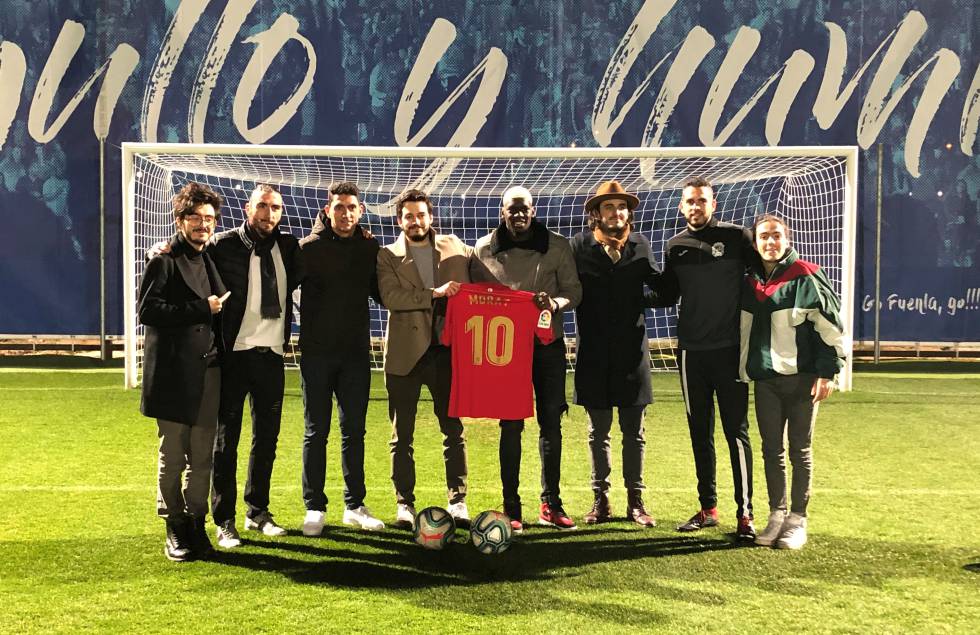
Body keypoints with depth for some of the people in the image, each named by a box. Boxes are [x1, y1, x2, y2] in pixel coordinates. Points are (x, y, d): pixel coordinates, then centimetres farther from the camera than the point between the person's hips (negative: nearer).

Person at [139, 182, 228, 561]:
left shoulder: (211, 261, 17)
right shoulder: (164, 262, -3)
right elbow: (147, 310, -13)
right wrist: (201, 309, -13)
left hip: (208, 371, 5)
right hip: (173, 373, -5)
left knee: (202, 456, 7)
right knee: (172, 456, 1)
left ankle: (196, 525, 16)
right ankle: (175, 530, 11)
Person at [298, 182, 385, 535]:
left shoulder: (370, 248, 6)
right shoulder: (310, 247, -2)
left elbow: (380, 293, 13)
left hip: (356, 352, 3)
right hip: (317, 351, -2)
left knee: (354, 431, 8)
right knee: (316, 432, 4)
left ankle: (354, 506, 18)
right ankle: (314, 508, 13)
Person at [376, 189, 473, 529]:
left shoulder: (455, 247, 10)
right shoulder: (387, 256, 3)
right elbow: (390, 296, -13)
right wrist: (434, 294, -18)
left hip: (446, 350, 1)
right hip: (405, 353, -1)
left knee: (454, 430, 4)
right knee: (402, 434, 5)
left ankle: (458, 500, 12)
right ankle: (404, 503, 14)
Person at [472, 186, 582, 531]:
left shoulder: (557, 246, 0)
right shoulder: (484, 249, 1)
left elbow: (574, 290, 3)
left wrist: (555, 302, -19)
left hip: (548, 342, 1)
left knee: (551, 423, 5)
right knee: (511, 425, 2)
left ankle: (551, 504, 16)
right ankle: (511, 506, 9)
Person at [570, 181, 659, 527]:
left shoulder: (640, 244, 5)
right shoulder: (580, 245, 0)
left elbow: (659, 284, 9)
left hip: (632, 350, 1)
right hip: (593, 352, -1)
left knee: (633, 431, 8)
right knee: (598, 431, 9)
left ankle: (635, 500, 18)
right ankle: (601, 499, 19)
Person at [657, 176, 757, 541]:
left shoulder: (736, 237, 0)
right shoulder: (675, 247, 10)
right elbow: (666, 297, 16)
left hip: (729, 350, -4)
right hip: (691, 352, 4)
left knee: (736, 431, -4)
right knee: (700, 433, 10)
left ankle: (745, 513, 0)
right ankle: (708, 508, 20)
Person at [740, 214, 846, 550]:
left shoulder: (806, 277, -7)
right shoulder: (750, 283, 9)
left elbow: (830, 324, -8)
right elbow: (744, 332, 17)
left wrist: (827, 372, -11)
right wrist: (745, 372, 16)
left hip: (802, 377, -5)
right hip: (765, 380, 5)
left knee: (800, 450, 4)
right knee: (772, 450, 9)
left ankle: (798, 519, 12)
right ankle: (776, 514, 19)